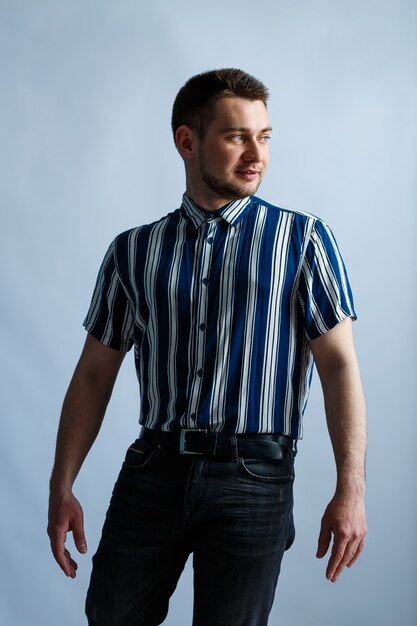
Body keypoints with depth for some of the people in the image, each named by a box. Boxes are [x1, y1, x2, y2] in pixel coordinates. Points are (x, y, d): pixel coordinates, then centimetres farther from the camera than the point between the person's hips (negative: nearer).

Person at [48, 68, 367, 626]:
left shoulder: (303, 240, 2)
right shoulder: (133, 251, 8)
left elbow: (339, 365, -4)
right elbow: (94, 374, 10)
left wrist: (350, 490, -13)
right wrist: (62, 487, 5)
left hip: (252, 476, -2)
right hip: (152, 469, 2)